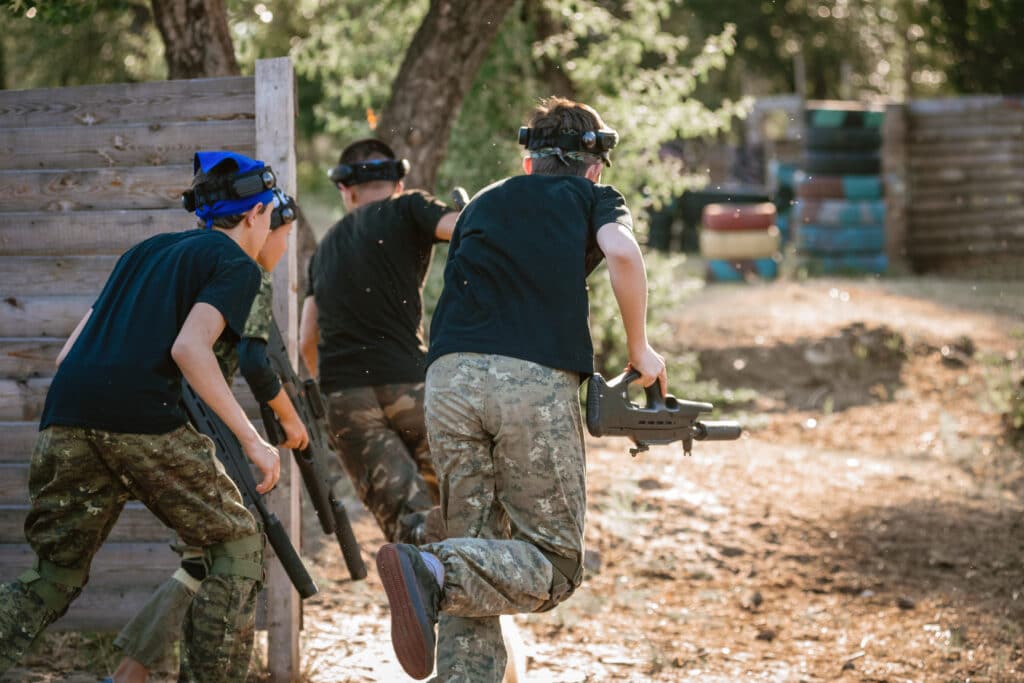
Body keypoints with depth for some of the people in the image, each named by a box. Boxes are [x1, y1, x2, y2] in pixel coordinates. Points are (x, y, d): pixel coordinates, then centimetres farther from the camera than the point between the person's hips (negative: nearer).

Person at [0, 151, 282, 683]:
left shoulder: (145, 251, 29)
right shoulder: (237, 265, 9)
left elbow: (68, 354, 25)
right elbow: (189, 348, -10)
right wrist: (252, 440, -9)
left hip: (67, 418, 6)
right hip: (142, 419, -6)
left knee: (55, 577, 17)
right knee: (238, 549, 10)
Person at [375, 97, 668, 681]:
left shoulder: (485, 202, 31)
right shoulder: (594, 198, 18)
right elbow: (622, 253, -4)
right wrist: (640, 349, 6)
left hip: (451, 377, 4)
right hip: (536, 384, -4)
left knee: (478, 549, 14)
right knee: (555, 565, 3)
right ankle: (435, 573, -22)